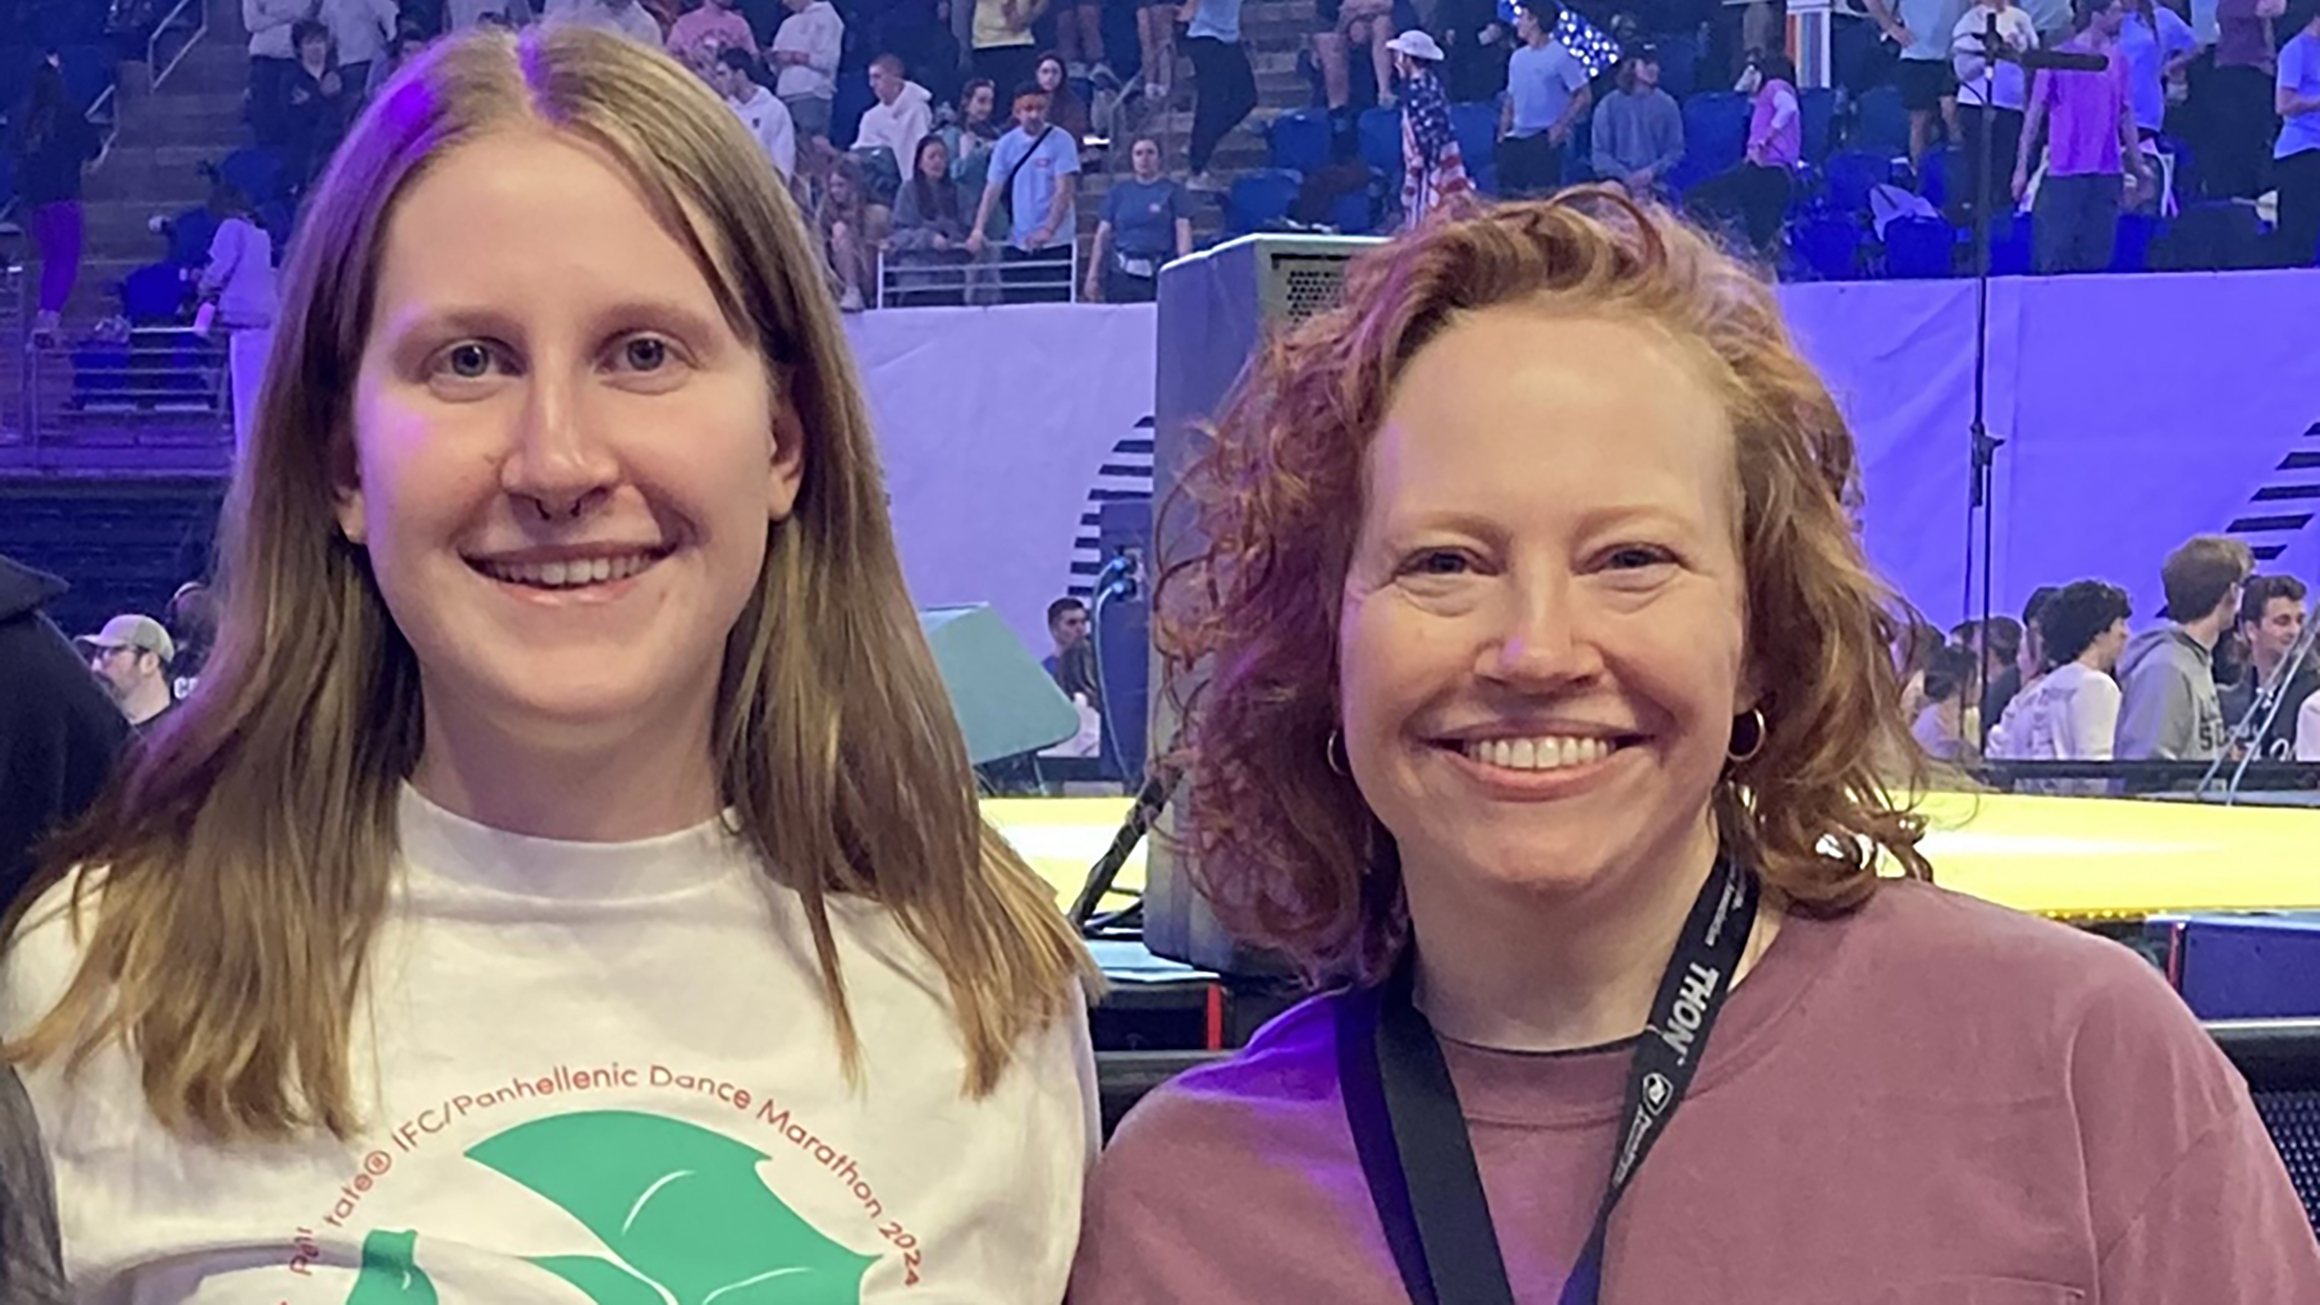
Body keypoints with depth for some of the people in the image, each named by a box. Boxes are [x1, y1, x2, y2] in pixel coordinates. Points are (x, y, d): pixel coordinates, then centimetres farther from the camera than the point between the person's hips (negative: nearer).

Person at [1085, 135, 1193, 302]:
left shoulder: (1172, 191, 6)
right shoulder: (1119, 191, 12)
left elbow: (1183, 232, 0)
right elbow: (1103, 234, 12)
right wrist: (1093, 275, 6)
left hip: (1159, 275, -2)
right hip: (1123, 275, 2)